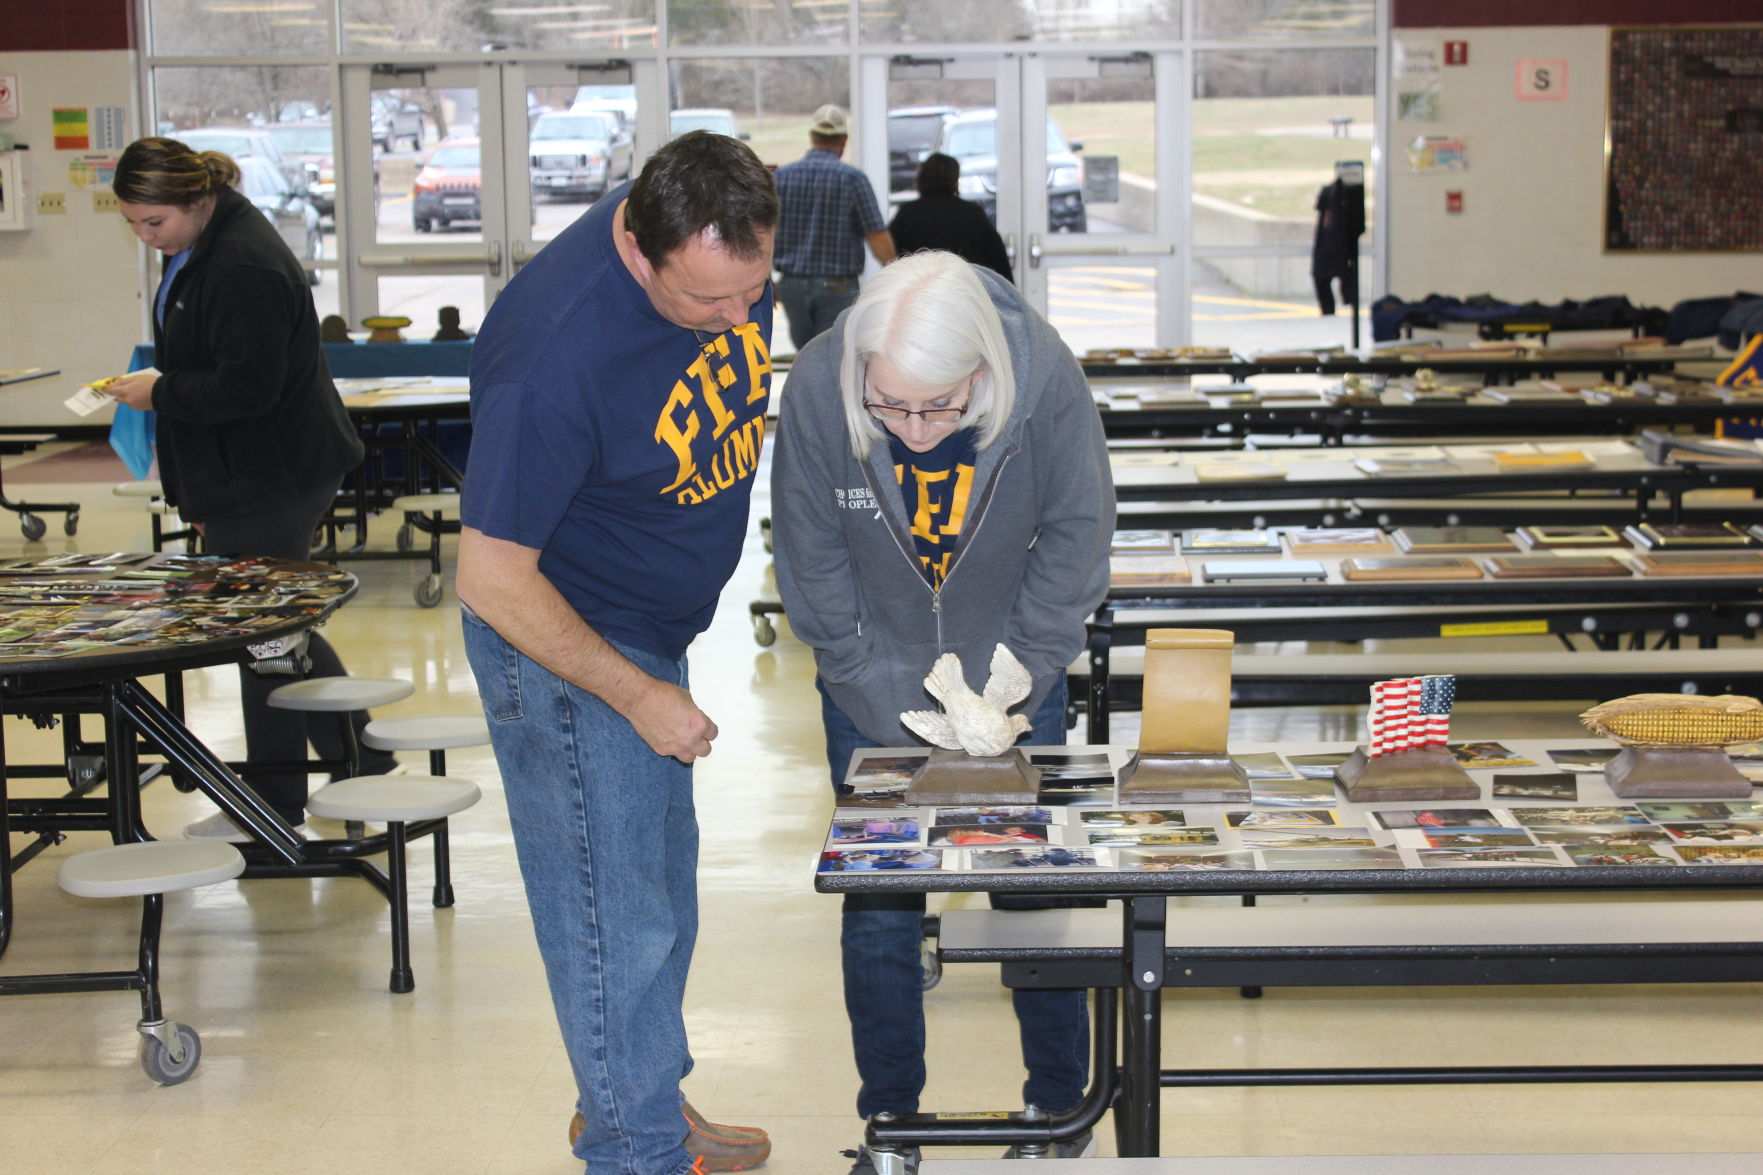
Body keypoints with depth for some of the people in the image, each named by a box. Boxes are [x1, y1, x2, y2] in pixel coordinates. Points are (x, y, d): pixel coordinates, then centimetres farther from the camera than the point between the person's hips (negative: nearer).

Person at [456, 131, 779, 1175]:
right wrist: (640, 696, -22)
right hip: (562, 642, -8)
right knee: (617, 913, -1)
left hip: (654, 628, 8)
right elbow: (492, 579, -27)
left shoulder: (733, 255, -11)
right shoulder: (556, 354, -35)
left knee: (663, 882, 20)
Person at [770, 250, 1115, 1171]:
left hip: (1013, 680, 0)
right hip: (874, 689, 0)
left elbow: (1074, 544, -11)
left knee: (1035, 895, 6)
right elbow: (812, 568, -12)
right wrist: (896, 715, -12)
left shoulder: (1048, 383, -27)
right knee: (878, 911, 3)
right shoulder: (816, 387, -26)